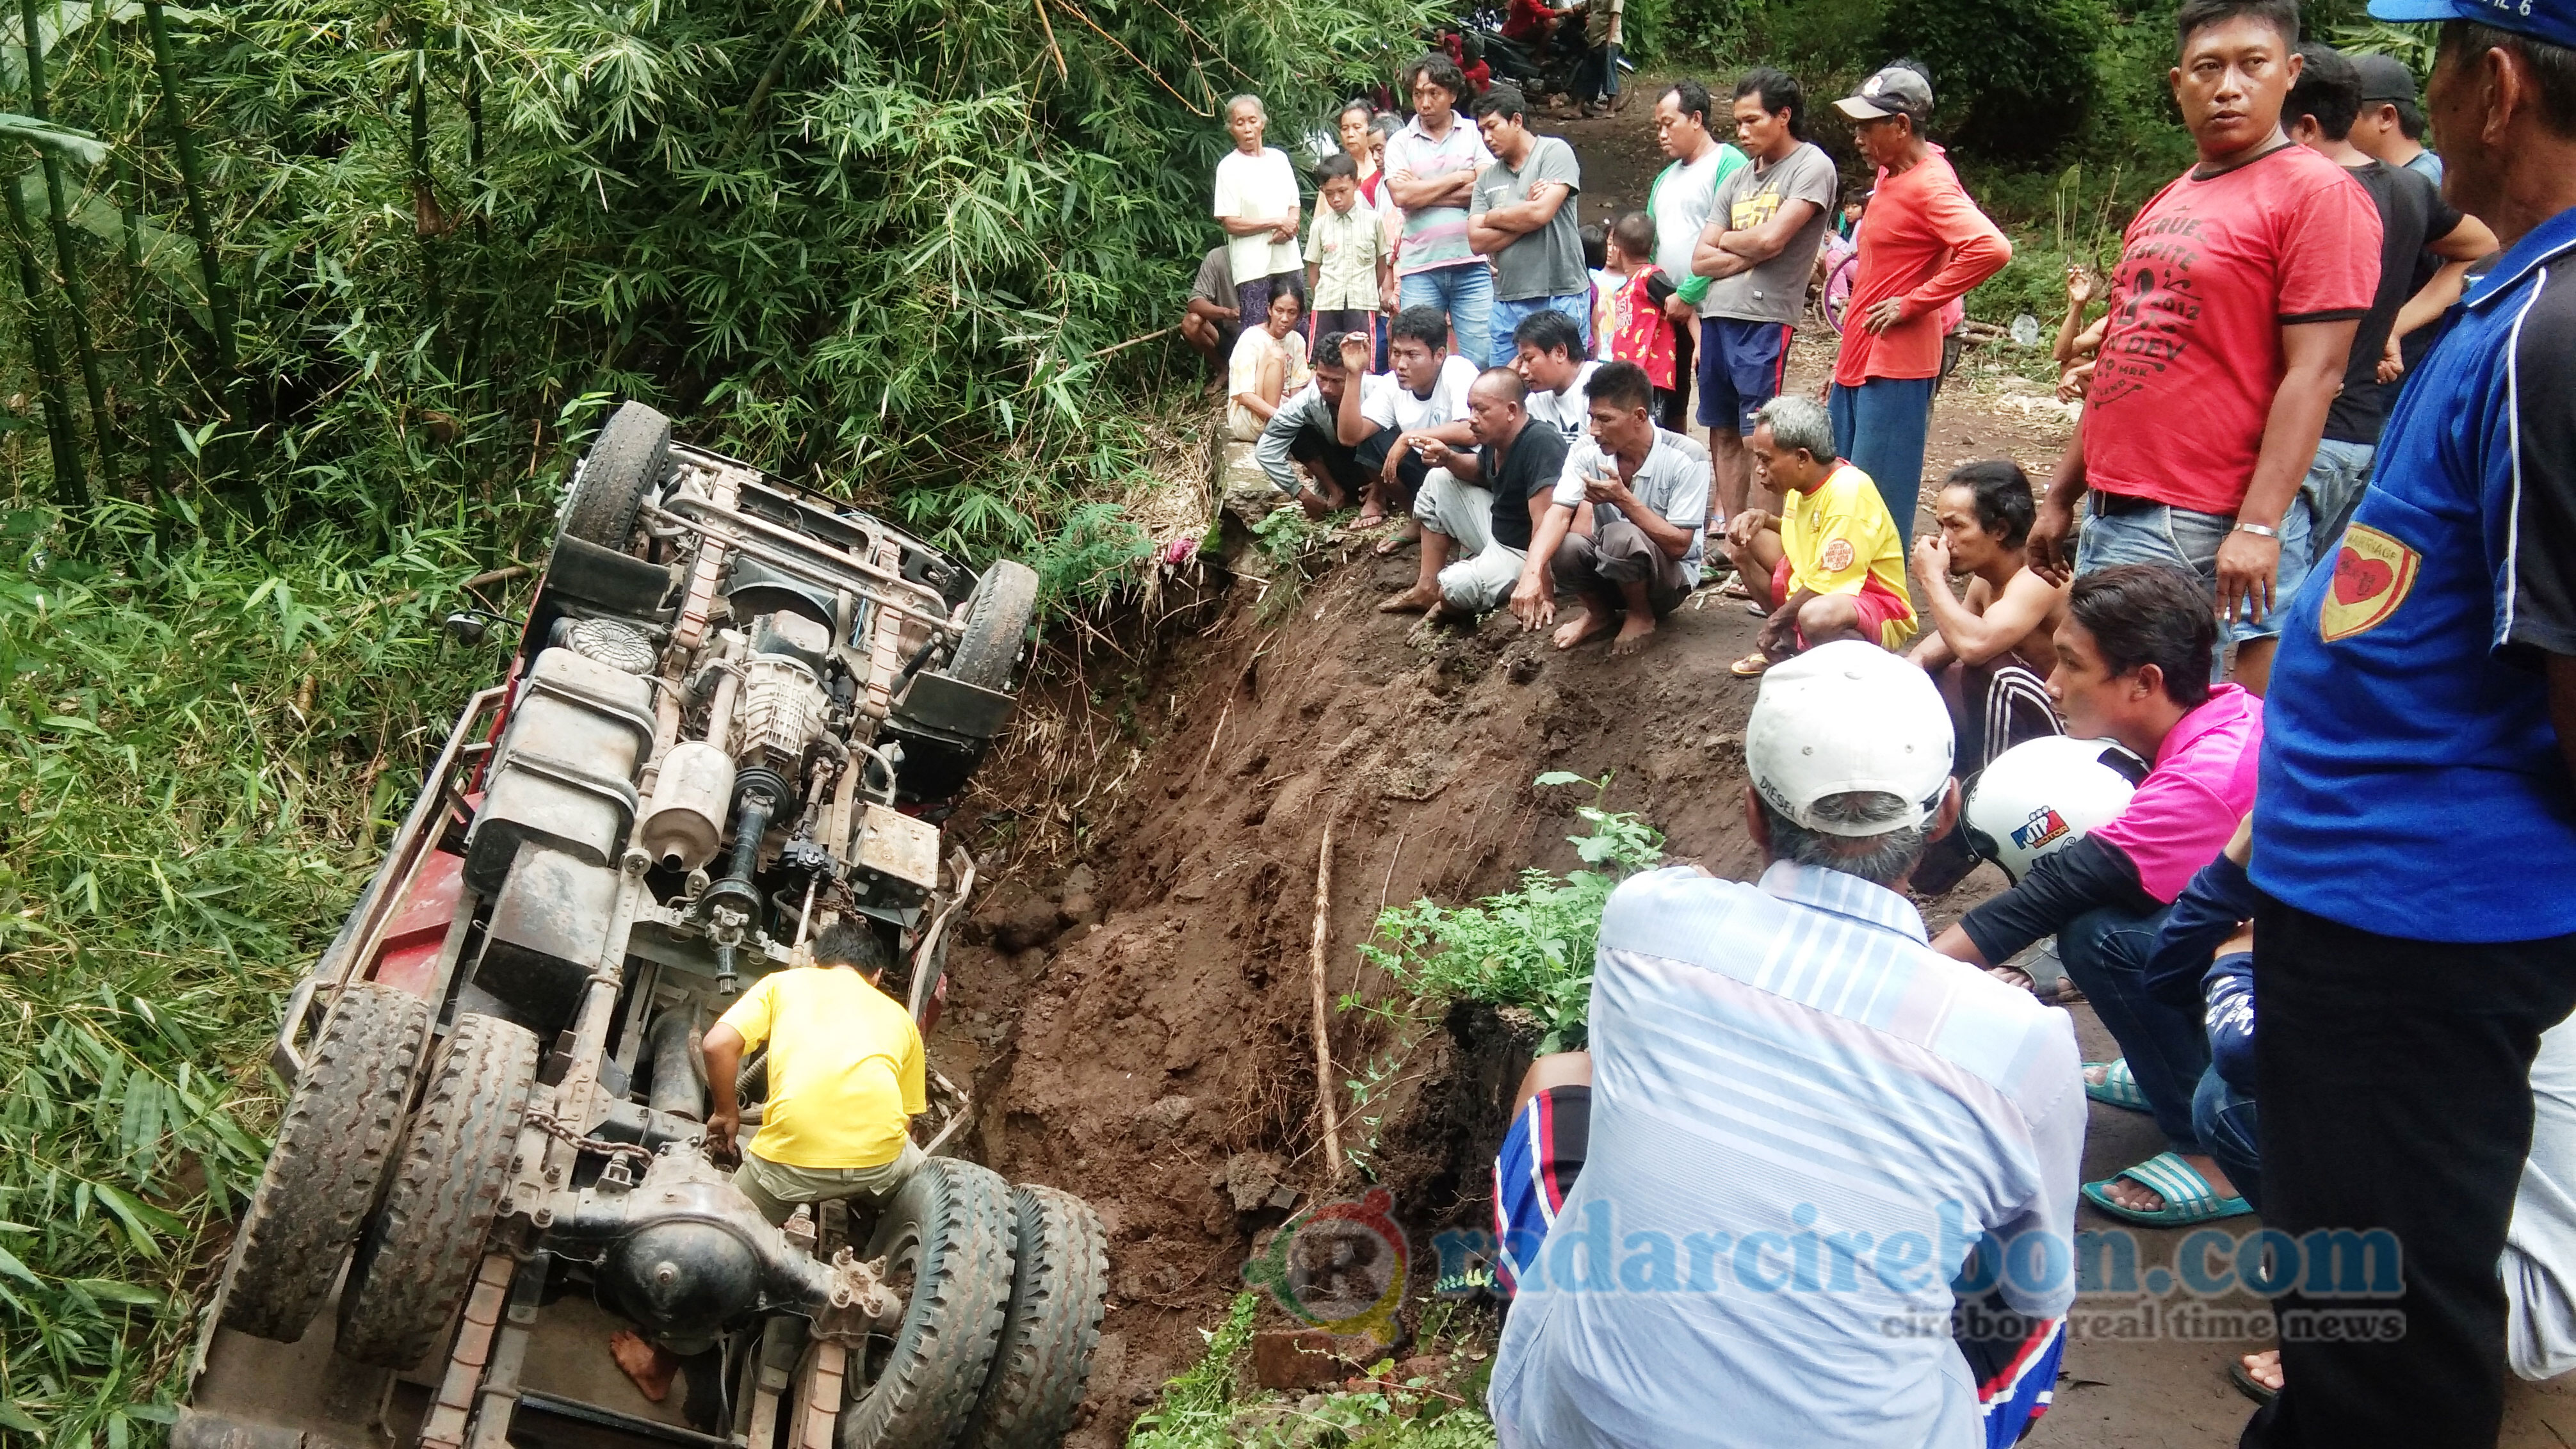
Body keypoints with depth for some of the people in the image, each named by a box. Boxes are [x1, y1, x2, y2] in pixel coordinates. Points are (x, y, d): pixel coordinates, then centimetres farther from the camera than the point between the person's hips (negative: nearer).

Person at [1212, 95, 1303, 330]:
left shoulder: (1279, 158, 13)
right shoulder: (1229, 167, -4)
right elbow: (1230, 223, -9)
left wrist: (1288, 230, -6)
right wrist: (1277, 223, -11)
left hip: (1288, 261, 5)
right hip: (1252, 267, -5)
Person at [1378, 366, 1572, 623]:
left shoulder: (1541, 445, -29)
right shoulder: (1495, 438, -2)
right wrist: (1449, 459, 0)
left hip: (1525, 552, -9)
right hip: (1495, 532, 10)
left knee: (1456, 588, -31)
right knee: (1439, 480, 13)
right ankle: (1427, 587, 12)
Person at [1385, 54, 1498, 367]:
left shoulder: (1474, 134, 9)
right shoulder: (1400, 142, 10)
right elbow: (1401, 196, -6)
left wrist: (1423, 193, -6)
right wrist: (1459, 178, -2)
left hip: (1472, 264, 0)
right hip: (1419, 268, 0)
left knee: (1482, 362, -3)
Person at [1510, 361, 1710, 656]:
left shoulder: (1687, 459, -21)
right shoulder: (1587, 452, -12)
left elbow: (1679, 545, -21)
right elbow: (1558, 515, -24)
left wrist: (1624, 500, -33)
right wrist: (1532, 573, -43)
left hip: (1671, 577, -4)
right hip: (1608, 568, 4)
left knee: (1619, 536, -35)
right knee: (1563, 546, -29)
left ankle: (1641, 616, -5)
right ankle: (1600, 613, 3)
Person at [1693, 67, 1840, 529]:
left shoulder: (1812, 167, -2)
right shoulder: (1737, 179, 18)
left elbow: (1770, 239, -14)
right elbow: (1700, 260, 11)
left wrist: (1726, 240, 4)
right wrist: (1752, 252, -4)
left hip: (1764, 320, -7)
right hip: (1715, 316, 7)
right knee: (1723, 434, 10)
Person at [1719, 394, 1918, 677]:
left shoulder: (1848, 493, -27)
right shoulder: (1801, 481, -1)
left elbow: (1826, 585, -28)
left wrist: (1776, 620, -15)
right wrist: (1764, 518, 0)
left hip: (1877, 607, -9)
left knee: (1817, 616, -42)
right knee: (1743, 534, 3)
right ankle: (1790, 643, 8)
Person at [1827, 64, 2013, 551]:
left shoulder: (1930, 186, -16)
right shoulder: (1890, 173, 12)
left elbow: (1991, 250, -30)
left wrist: (1913, 304, -21)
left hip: (1895, 369, -10)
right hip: (1857, 363, 10)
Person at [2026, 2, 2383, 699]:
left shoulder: (2318, 192, -7)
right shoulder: (2164, 206, 18)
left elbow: (2313, 374, -15)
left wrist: (2258, 526, -21)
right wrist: (2061, 496, 21)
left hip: (2220, 533, -8)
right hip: (2113, 521, 8)